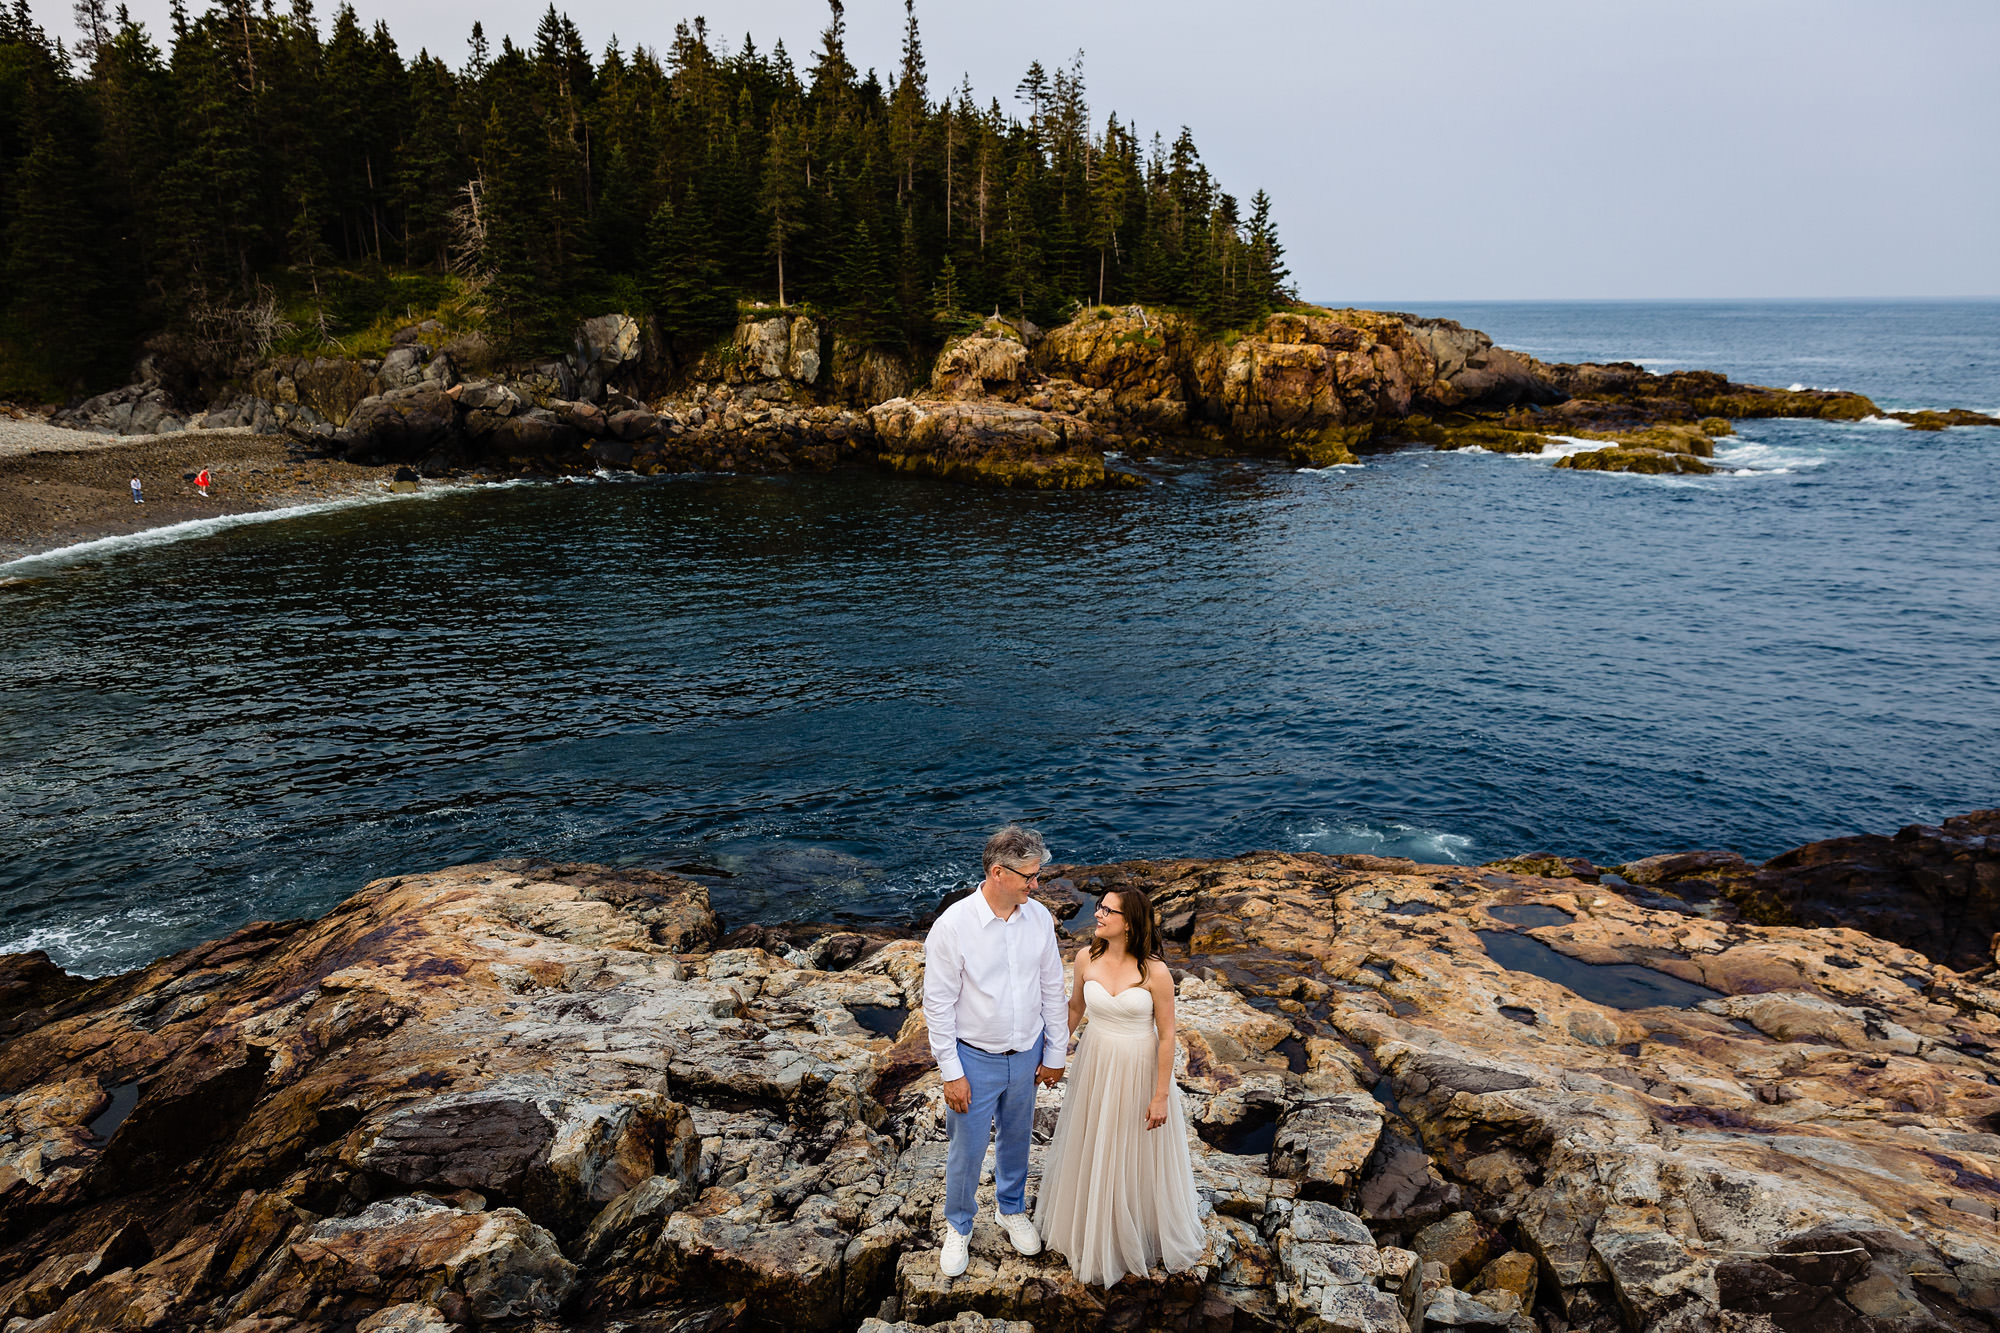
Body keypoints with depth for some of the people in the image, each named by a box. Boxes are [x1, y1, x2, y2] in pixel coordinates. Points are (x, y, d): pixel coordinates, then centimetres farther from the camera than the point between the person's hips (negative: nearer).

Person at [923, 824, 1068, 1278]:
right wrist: (950, 1072, -13)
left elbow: (1052, 989, 1)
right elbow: (938, 1004, -16)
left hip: (1027, 1055, 4)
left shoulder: (1039, 917, -10)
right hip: (975, 1058, -4)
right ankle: (958, 1227, 38)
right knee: (968, 1150, 12)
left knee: (1016, 1138, 24)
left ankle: (1012, 1210, 49)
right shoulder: (953, 925, -23)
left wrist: (1055, 1053, 5)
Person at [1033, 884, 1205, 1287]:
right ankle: (1093, 1230, 46)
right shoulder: (1087, 957, -11)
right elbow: (1075, 1006, 6)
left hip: (1140, 1069, -4)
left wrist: (1161, 1095, -12)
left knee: (1140, 1155, 15)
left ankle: (1144, 1230, 42)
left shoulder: (1155, 972, -23)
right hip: (1095, 1063, 4)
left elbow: (1166, 1035, -15)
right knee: (1092, 1148, 20)